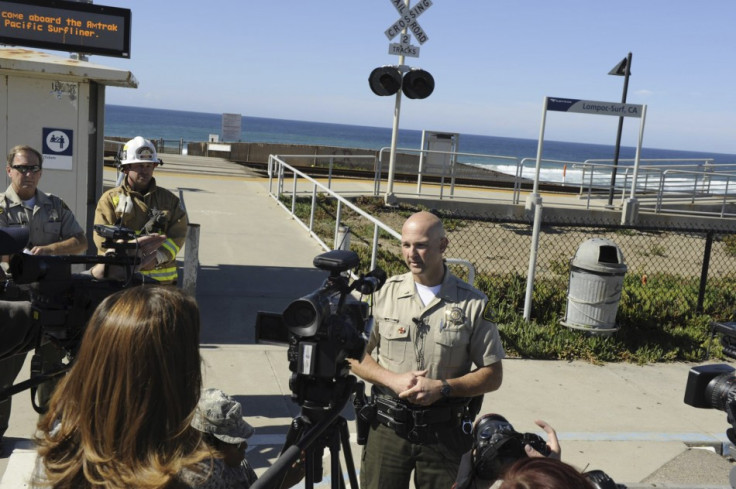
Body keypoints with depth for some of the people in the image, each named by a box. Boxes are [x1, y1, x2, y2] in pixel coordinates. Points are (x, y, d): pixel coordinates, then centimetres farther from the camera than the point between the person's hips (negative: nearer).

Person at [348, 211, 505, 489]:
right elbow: (357, 356, 4)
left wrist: (442, 388, -16)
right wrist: (393, 380, -13)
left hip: (445, 431, -1)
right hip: (388, 425, 1)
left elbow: (493, 375, -3)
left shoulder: (473, 304, -6)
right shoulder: (384, 293, -1)